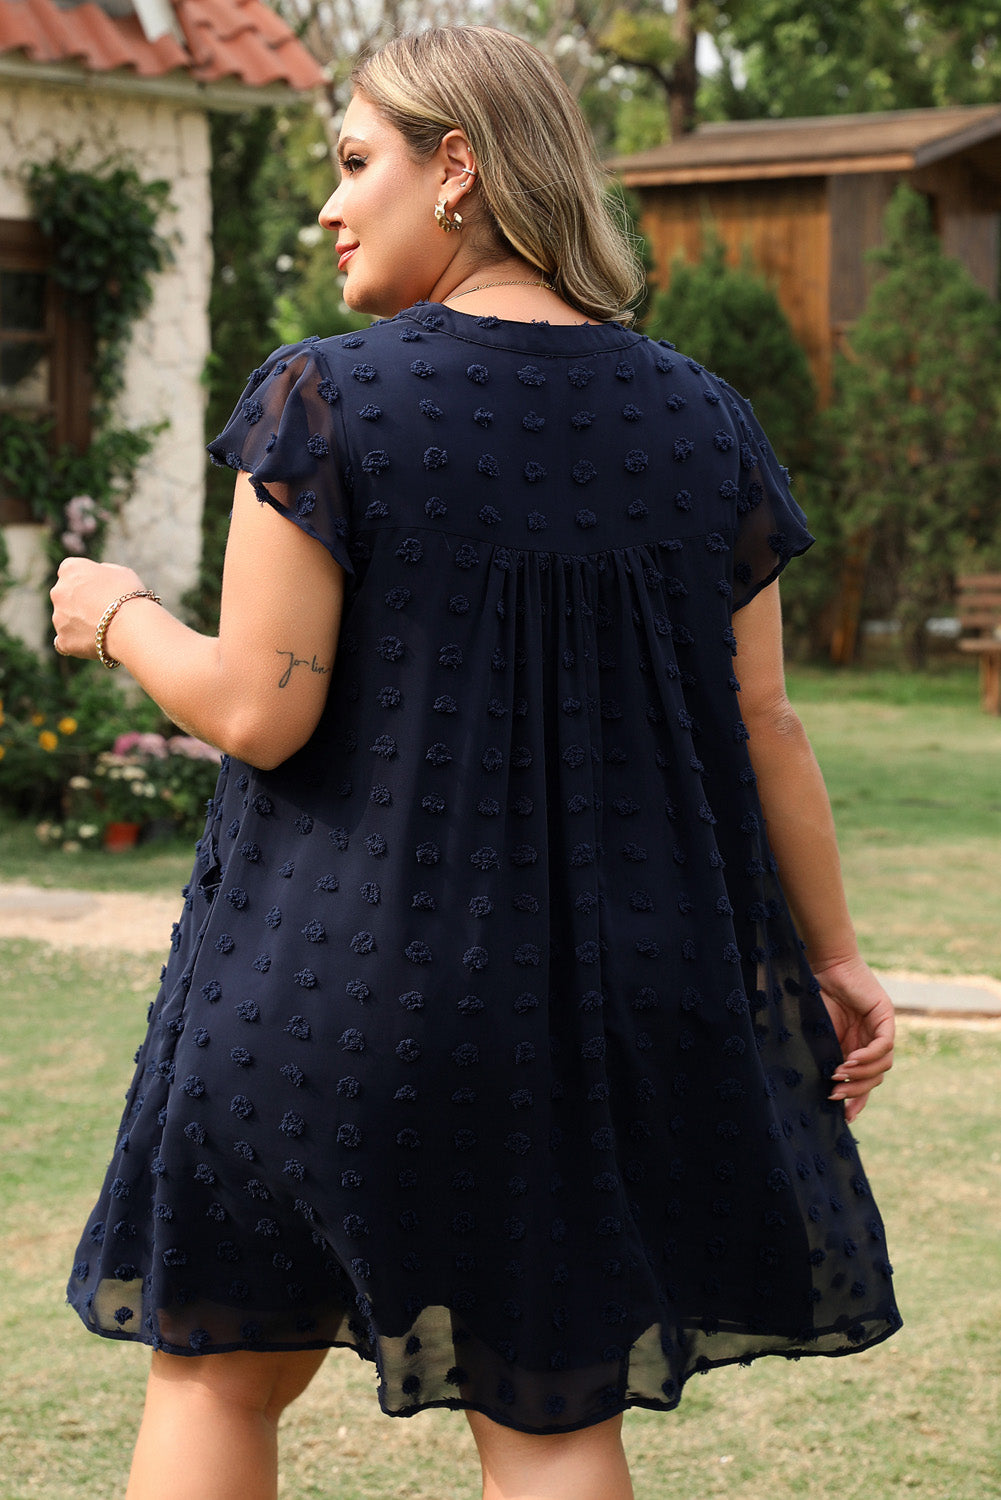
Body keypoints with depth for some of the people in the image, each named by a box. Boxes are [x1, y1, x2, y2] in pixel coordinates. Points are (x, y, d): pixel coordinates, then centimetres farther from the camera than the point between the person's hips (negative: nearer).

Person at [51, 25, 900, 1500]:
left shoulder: (327, 401, -11)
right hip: (610, 990, 3)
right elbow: (763, 729, 4)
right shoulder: (701, 422, 1)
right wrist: (835, 957, 15)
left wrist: (120, 618, 6)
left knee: (215, 1373, 16)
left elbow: (258, 713, -14)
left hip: (331, 977, -3)